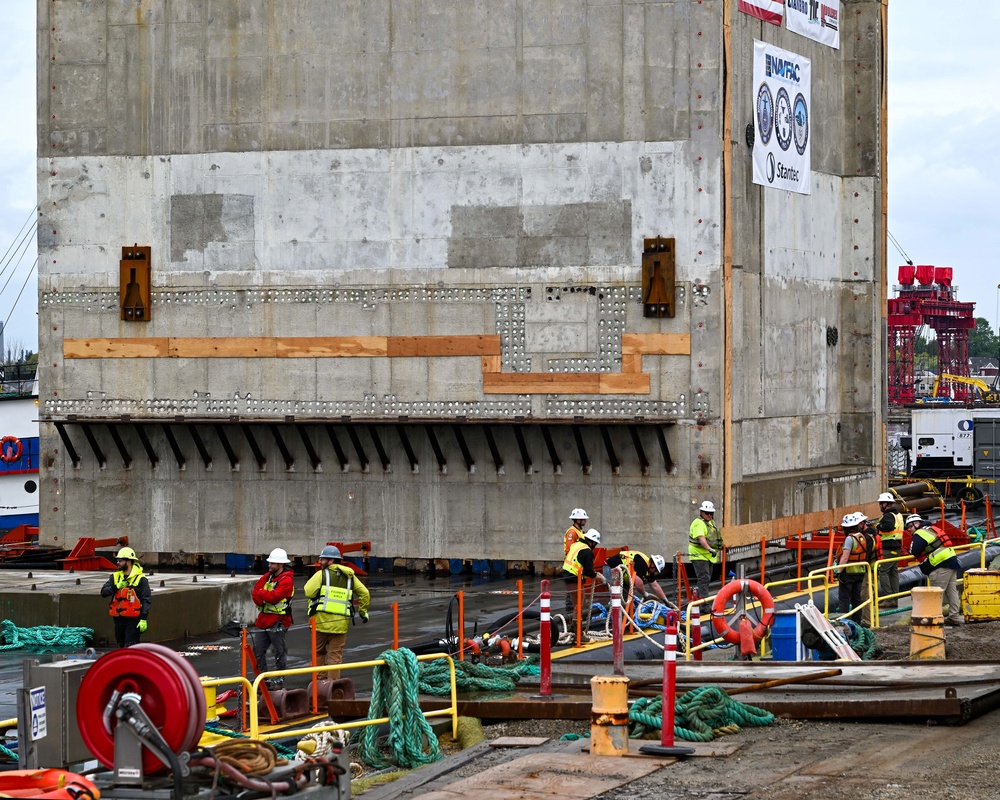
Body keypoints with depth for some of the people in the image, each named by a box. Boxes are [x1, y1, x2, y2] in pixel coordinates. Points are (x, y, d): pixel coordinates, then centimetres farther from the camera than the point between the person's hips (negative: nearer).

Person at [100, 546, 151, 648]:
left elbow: (147, 600, -8)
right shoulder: (115, 577, 9)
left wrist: (143, 619, -16)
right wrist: (116, 587, -18)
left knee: (130, 648, -11)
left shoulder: (140, 579, -6)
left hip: (133, 620, -6)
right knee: (121, 646, 14)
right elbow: (103, 592, 0)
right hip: (118, 618, 6)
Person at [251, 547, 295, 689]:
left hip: (277, 623, -8)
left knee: (279, 653, 1)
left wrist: (261, 593, -8)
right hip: (263, 620, 8)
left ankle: (279, 681, 7)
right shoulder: (267, 576, 13)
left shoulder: (286, 580, -12)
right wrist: (262, 600, -15)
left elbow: (274, 596, -23)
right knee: (257, 651, 9)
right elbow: (255, 593, 4)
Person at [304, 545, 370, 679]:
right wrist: (363, 611, 24)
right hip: (340, 622, 3)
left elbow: (309, 592, -12)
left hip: (322, 621, -3)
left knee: (318, 652, 13)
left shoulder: (322, 574, -4)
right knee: (335, 654, 5)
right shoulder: (349, 576, 12)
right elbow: (364, 594, 14)